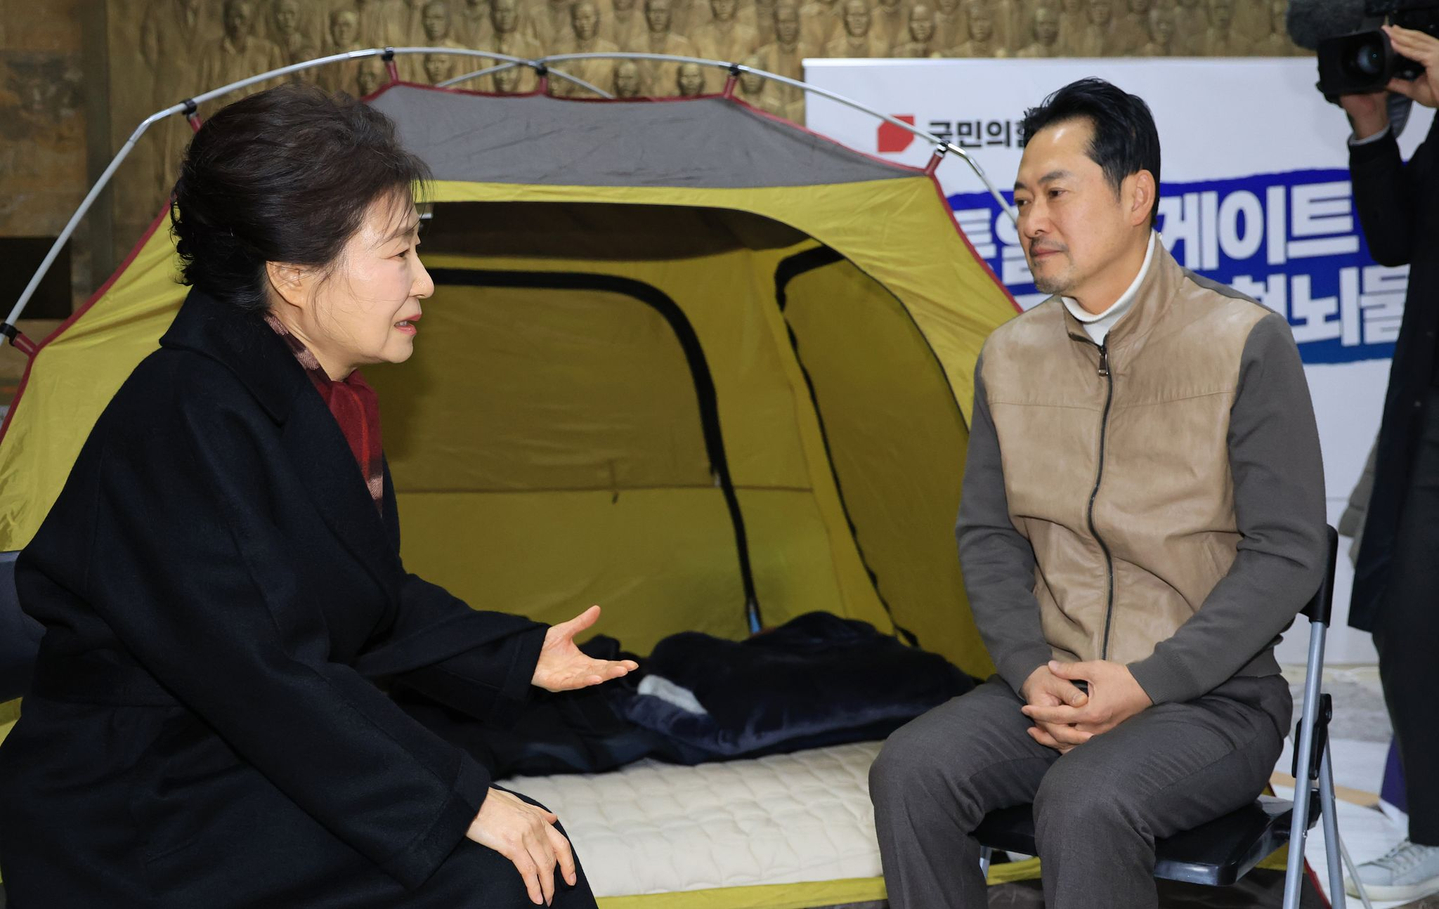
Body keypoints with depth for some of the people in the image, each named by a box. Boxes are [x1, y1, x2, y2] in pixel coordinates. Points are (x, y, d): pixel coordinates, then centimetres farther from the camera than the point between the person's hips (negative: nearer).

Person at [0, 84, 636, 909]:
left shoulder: (328, 402, 7)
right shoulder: (185, 422, -22)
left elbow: (378, 603, 20)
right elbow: (259, 676, -27)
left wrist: (515, 655, 14)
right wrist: (456, 802, -26)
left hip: (259, 770, 9)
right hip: (132, 825, -8)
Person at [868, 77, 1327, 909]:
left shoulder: (1244, 345, -10)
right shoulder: (1011, 356, 6)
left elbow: (1287, 552, -12)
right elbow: (987, 534, 9)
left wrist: (1149, 682, -18)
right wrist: (1032, 670, -9)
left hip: (1212, 697, -5)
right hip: (1056, 688, 5)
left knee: (1085, 805, -34)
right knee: (913, 772, -21)